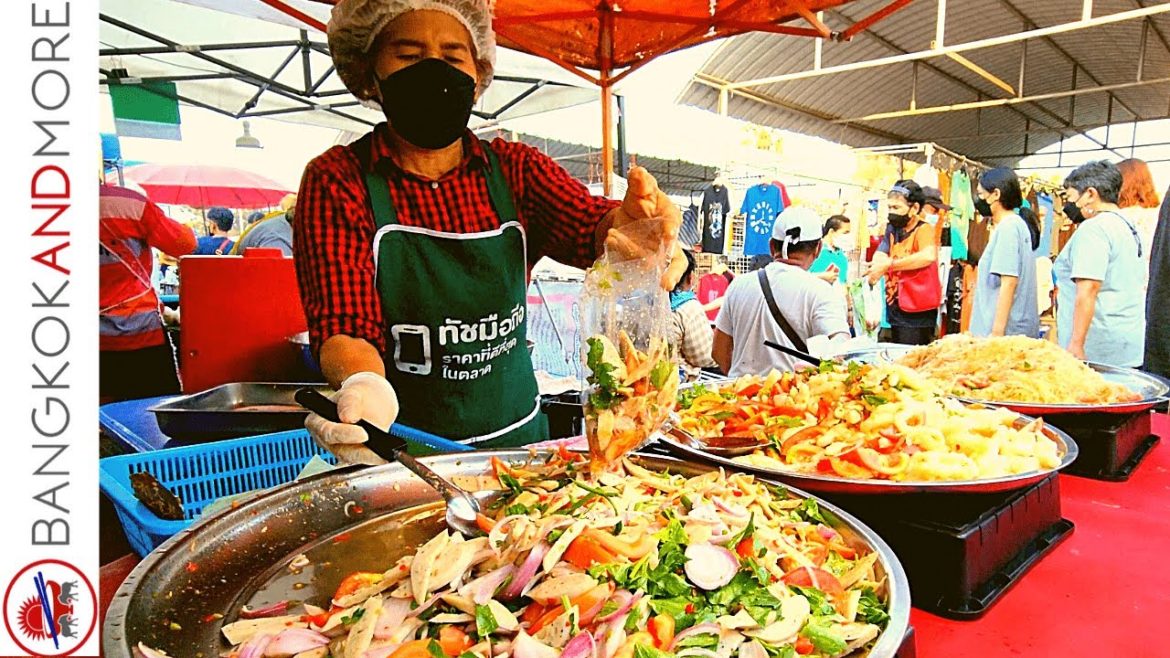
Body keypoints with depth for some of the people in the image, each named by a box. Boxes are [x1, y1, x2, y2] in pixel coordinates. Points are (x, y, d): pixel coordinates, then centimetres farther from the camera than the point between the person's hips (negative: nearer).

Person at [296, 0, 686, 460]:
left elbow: (588, 225, -14)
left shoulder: (516, 169, 3)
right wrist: (362, 384, -35)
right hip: (400, 450, -2)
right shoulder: (336, 181, -5)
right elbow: (345, 324, -13)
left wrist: (625, 227, -38)